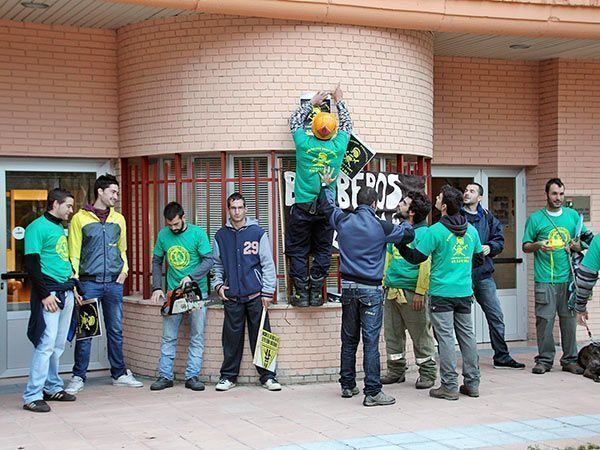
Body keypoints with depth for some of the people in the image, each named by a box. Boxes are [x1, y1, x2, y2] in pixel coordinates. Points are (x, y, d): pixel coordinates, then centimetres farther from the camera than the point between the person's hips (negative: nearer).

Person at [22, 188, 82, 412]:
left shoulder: (60, 229, 18)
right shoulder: (37, 227, -9)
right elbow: (32, 264, -14)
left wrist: (73, 287, 19)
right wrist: (45, 294, -18)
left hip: (66, 293, 9)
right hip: (49, 293, -9)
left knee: (58, 345, 12)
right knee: (46, 344, -12)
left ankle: (53, 387, 21)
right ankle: (32, 396, -9)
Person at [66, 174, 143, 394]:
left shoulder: (118, 219, 13)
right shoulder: (80, 218, 0)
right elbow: (74, 254, -2)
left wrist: (124, 270, 4)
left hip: (114, 283, 4)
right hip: (89, 282, -4)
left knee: (115, 331, 10)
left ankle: (119, 374, 19)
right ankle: (79, 377, 7)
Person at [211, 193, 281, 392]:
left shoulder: (258, 233, 1)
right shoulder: (221, 236, 9)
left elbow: (268, 264, 0)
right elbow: (217, 264, 18)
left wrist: (267, 291, -5)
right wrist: (218, 284, 3)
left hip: (255, 295, -2)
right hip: (231, 295, 2)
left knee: (260, 336, 1)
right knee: (232, 338, 5)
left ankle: (267, 376, 8)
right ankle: (228, 376, 15)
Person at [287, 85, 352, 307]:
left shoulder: (304, 143, -6)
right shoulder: (338, 146, -4)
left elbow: (295, 120, 14)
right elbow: (347, 124, 17)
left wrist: (312, 102, 25)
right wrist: (339, 101, 30)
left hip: (303, 207, -1)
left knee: (298, 251, 7)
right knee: (323, 251, 11)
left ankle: (302, 293, 5)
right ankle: (316, 293, 10)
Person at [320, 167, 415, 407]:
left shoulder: (343, 221, 1)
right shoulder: (381, 227, -10)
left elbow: (328, 207, 21)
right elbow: (409, 234, 2)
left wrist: (326, 185, 38)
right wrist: (405, 222, 25)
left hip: (348, 287, 5)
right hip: (371, 290, -5)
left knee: (348, 339, 14)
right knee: (370, 341, -5)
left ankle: (348, 386, 24)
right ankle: (372, 392, -6)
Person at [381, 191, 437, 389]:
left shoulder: (422, 233, -11)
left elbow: (426, 265, -17)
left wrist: (420, 292, -20)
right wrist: (383, 283, 17)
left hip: (411, 293, -8)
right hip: (391, 291, 8)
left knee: (421, 335, 1)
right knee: (392, 334, 13)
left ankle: (427, 373, 12)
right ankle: (396, 371, 24)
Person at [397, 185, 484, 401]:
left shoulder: (436, 231, -12)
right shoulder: (471, 230, 7)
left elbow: (415, 257, -9)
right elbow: (478, 258, 17)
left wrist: (400, 244, 6)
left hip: (442, 293, -5)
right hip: (465, 292, 5)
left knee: (445, 337, -2)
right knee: (467, 335, 11)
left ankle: (450, 386, -1)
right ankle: (472, 383, 16)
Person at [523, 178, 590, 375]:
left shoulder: (573, 215, 13)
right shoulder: (535, 218, 5)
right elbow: (525, 246, 8)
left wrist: (577, 246, -3)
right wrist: (537, 246, -13)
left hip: (569, 277, 2)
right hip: (545, 279, -2)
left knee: (569, 319, 4)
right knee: (544, 319, -4)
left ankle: (570, 359, 13)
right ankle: (544, 359, 5)